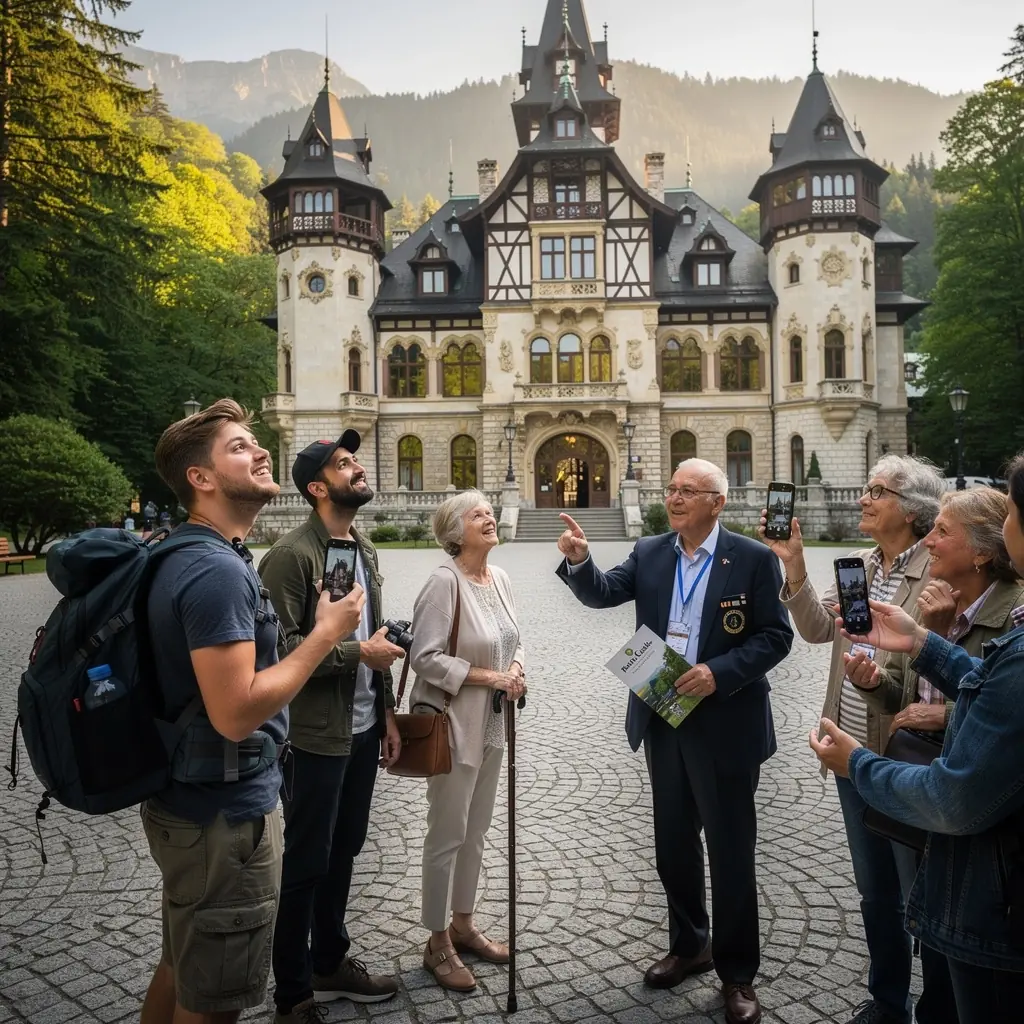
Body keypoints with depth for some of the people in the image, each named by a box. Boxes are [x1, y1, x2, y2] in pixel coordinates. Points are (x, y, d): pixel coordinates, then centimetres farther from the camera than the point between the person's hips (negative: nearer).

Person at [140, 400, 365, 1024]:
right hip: (225, 815, -10)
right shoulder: (218, 571, -25)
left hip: (190, 804, 10)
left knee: (181, 971, 26)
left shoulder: (191, 557, 7)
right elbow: (236, 712, -30)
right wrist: (326, 633, -21)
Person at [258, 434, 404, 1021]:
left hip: (364, 729, 8)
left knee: (343, 852, 20)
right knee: (305, 863, 7)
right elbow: (279, 646, -21)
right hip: (316, 735, -7)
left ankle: (330, 962, 39)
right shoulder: (292, 556, -15)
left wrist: (388, 714, 14)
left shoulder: (364, 549, 11)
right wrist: (358, 652, -18)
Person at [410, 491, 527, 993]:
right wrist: (488, 677, -21)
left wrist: (516, 669, -5)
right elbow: (425, 658, -21)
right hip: (453, 722, -7)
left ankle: (463, 923, 37)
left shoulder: (500, 578, 4)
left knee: (476, 830, 19)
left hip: (491, 722, 8)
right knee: (448, 834, 5)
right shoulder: (444, 582, -19)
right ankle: (437, 943, 23)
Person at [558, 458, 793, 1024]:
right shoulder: (649, 553, 3)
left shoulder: (753, 558, -8)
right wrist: (579, 561, -28)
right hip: (663, 721, 5)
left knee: (730, 851, 7)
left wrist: (720, 672, -22)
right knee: (673, 844, 18)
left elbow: (776, 636, -9)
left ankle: (738, 973, 26)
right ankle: (689, 945, 39)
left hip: (725, 726, -4)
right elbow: (602, 594, -7)